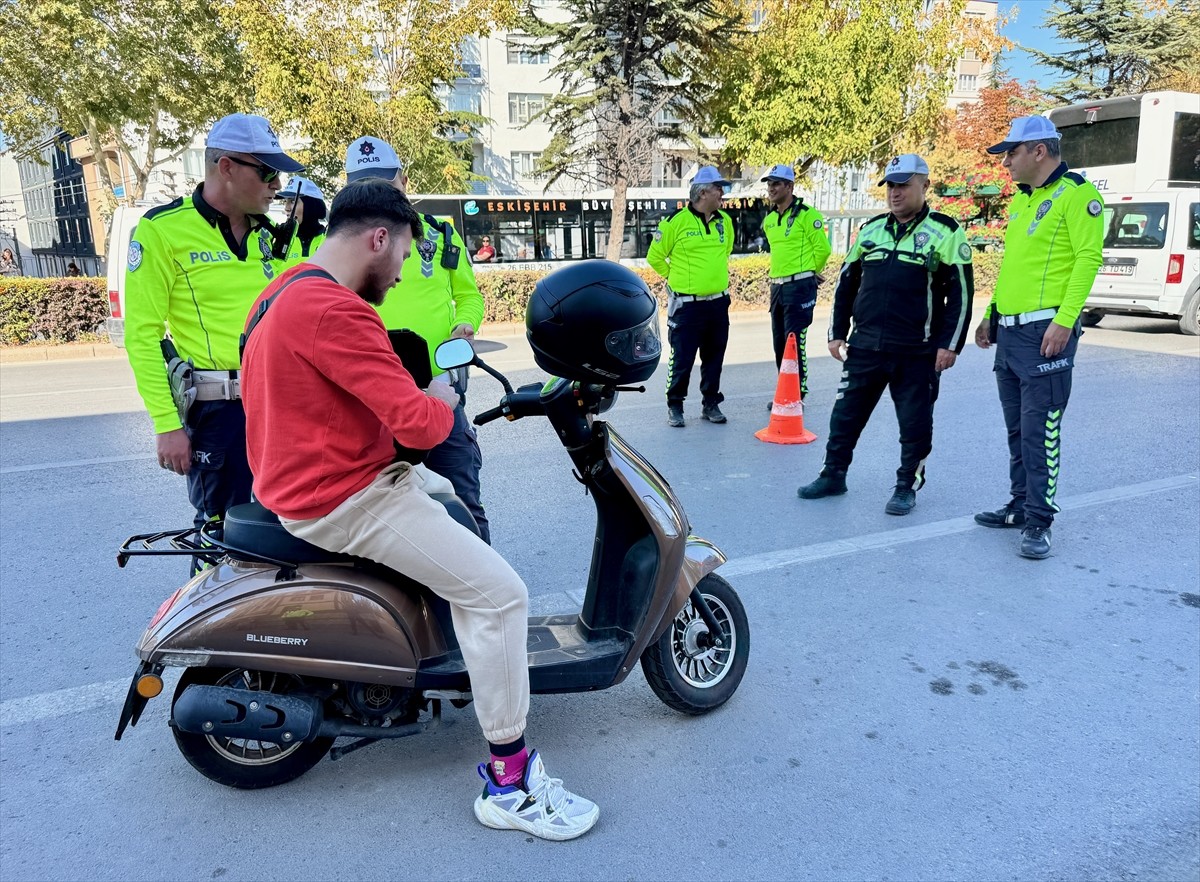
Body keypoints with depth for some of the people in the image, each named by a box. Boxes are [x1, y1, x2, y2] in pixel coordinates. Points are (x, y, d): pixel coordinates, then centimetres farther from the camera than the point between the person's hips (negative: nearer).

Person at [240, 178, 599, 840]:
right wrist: (443, 402, -4)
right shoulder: (335, 312, -24)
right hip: (342, 500, -11)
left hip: (309, 478, 11)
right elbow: (419, 424, -26)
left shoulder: (287, 289, 10)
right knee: (499, 592, -13)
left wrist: (415, 396, 12)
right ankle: (509, 783, -1)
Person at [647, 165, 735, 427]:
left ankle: (710, 404, 25)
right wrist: (678, 277, 5)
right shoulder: (676, 221, -12)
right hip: (687, 305, -6)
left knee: (714, 359, 12)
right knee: (682, 359, 0)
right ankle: (674, 406, 14)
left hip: (719, 303, 6)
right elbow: (655, 258, -3)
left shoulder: (724, 221, 8)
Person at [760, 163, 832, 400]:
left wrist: (808, 273, 3)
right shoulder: (769, 219, 12)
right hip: (777, 287, 8)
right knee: (779, 343, 12)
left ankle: (798, 395, 1)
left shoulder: (807, 215, -11)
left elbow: (823, 248, -9)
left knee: (794, 342, -8)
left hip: (799, 287, -8)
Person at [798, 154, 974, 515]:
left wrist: (949, 344, -11)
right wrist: (837, 332, 10)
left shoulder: (944, 232, -3)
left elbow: (960, 292, -5)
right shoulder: (871, 229, 12)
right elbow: (846, 283, 15)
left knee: (915, 423, 5)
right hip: (864, 346, 4)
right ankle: (833, 475, 24)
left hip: (917, 351, -4)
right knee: (846, 414, 10)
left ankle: (907, 486, 20)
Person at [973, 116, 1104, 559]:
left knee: (1040, 430, -6)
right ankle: (1021, 504, 25)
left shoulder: (1077, 194, -7)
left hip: (1045, 331, -8)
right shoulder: (1020, 199, 18)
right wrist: (990, 315, 20)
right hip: (1009, 330, 8)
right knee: (1017, 428, 14)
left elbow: (1088, 258, -15)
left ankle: (1039, 522, 1)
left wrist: (1064, 321, -22)